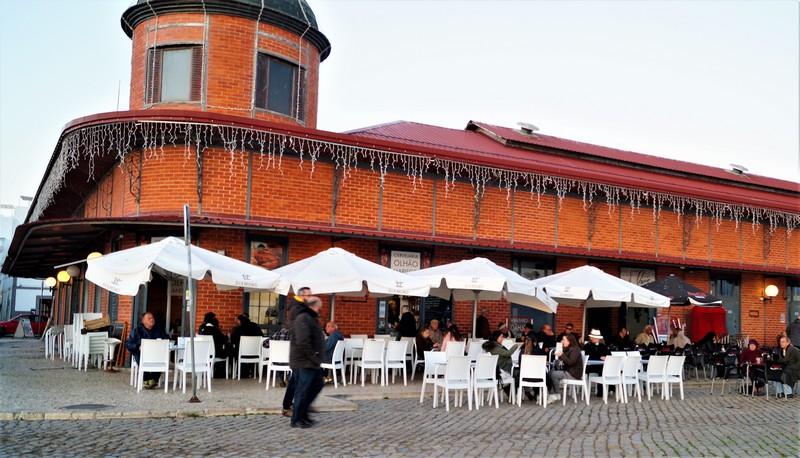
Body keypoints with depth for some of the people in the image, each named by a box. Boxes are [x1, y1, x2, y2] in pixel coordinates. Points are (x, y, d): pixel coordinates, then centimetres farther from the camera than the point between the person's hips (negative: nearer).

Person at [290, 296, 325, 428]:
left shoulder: (311, 318, 17)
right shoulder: (303, 318, -18)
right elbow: (302, 342, -27)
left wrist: (316, 358, 15)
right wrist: (313, 358, -21)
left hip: (311, 362, 11)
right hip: (304, 363, -11)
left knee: (318, 384, 17)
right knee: (302, 391, -3)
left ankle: (302, 412, 24)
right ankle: (296, 420, 9)